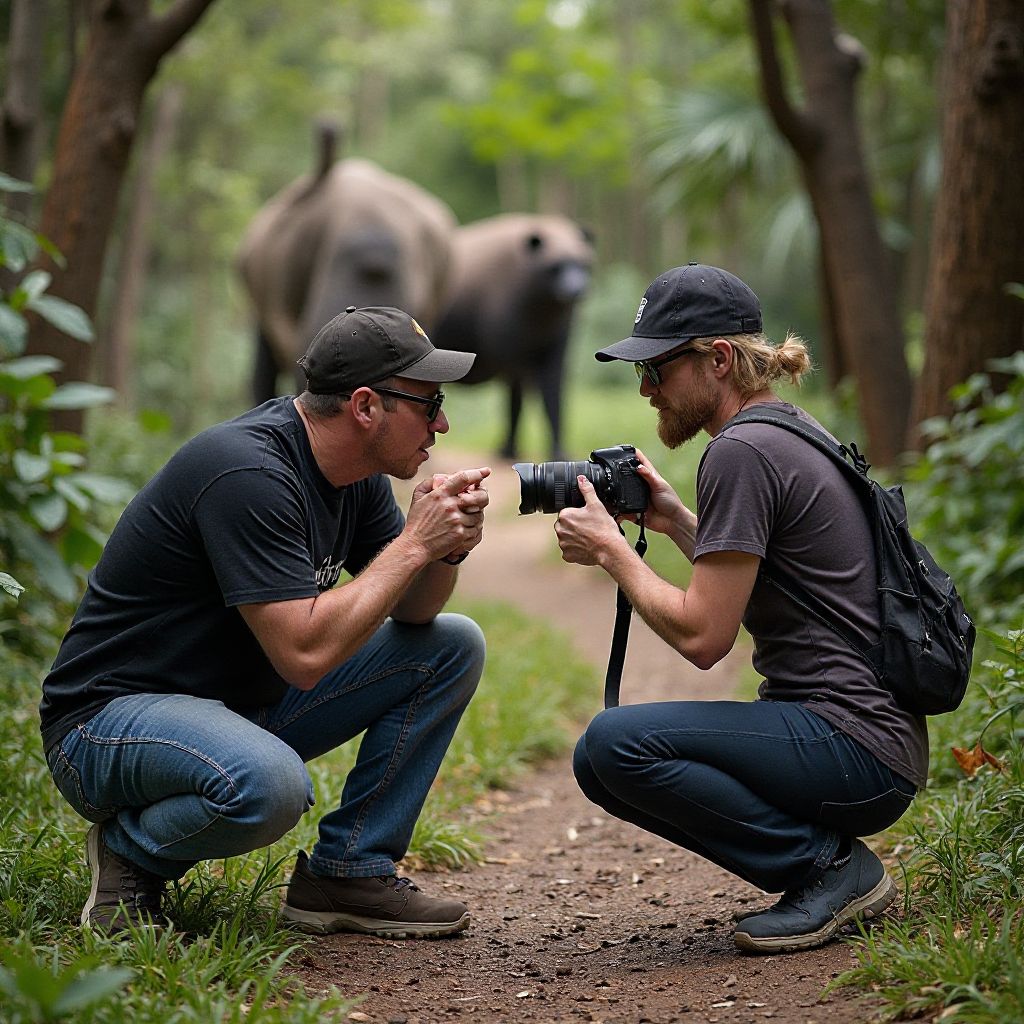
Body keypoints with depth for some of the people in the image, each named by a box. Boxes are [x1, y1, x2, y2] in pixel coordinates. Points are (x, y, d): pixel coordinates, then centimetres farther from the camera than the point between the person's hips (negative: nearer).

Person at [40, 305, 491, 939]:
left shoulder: (357, 472, 1)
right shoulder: (248, 474, -26)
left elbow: (410, 613, 7)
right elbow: (305, 654, -31)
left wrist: (446, 548, -15)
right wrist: (414, 542, -24)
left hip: (246, 706, 9)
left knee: (453, 646, 1)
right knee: (268, 784, -41)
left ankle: (347, 872, 4)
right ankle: (131, 851, -7)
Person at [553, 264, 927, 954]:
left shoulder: (742, 452, -15)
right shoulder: (792, 431, 16)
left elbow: (703, 636, -18)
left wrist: (610, 549, -7)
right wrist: (678, 524, 16)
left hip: (859, 749, -10)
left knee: (615, 742, -23)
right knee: (600, 764, 12)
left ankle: (831, 864, -9)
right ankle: (823, 862, 8)